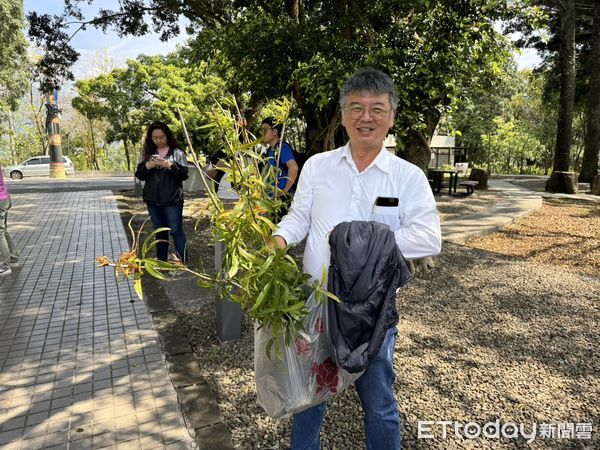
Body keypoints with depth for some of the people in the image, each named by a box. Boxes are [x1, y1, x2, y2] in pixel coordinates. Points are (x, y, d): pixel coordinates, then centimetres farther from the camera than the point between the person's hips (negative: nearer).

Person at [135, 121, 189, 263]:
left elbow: (184, 174, -8)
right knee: (160, 232, 13)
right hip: (153, 200, 4)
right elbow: (139, 175, 6)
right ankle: (161, 262, 22)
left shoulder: (177, 152, -2)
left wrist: (170, 166, -22)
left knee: (176, 231, -2)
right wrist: (147, 166, -13)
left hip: (172, 199, -4)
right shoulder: (147, 153, 9)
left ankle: (181, 262, 3)